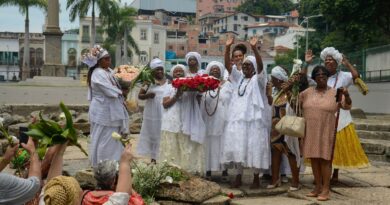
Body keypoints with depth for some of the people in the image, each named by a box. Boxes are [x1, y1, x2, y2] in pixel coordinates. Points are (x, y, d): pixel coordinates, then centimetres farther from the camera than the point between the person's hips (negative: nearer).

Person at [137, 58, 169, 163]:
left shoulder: (168, 81, 5)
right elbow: (139, 95, 3)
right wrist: (147, 95, -16)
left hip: (164, 113, 0)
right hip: (152, 113, 0)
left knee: (162, 135, 1)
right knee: (152, 134, 6)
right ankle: (153, 157, 14)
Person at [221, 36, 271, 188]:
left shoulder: (258, 79, 2)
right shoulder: (238, 78, 14)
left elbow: (260, 65, -16)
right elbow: (228, 65, 5)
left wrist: (254, 48, -31)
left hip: (253, 119, -4)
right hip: (236, 118, 5)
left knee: (254, 147, -1)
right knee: (237, 147, 5)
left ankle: (256, 177, 8)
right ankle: (238, 176, 14)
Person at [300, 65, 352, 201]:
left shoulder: (335, 93, 0)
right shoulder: (308, 92, 8)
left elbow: (347, 106, -6)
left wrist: (346, 95, -26)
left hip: (326, 132, -3)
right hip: (311, 132, 4)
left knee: (325, 159, -3)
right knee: (314, 158, 8)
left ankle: (326, 189, 2)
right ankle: (318, 186, 19)